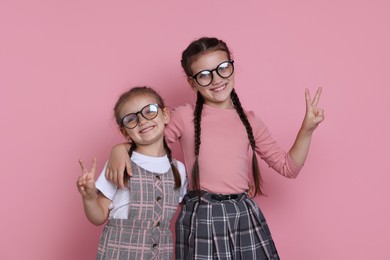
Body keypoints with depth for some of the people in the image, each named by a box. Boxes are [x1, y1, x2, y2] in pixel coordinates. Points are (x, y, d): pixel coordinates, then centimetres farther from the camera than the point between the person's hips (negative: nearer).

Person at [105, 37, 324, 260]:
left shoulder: (249, 120, 6)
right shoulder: (184, 117, -3)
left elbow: (288, 167, 10)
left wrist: (307, 129, -1)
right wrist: (119, 149, -17)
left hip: (245, 215, 3)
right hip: (201, 218, -3)